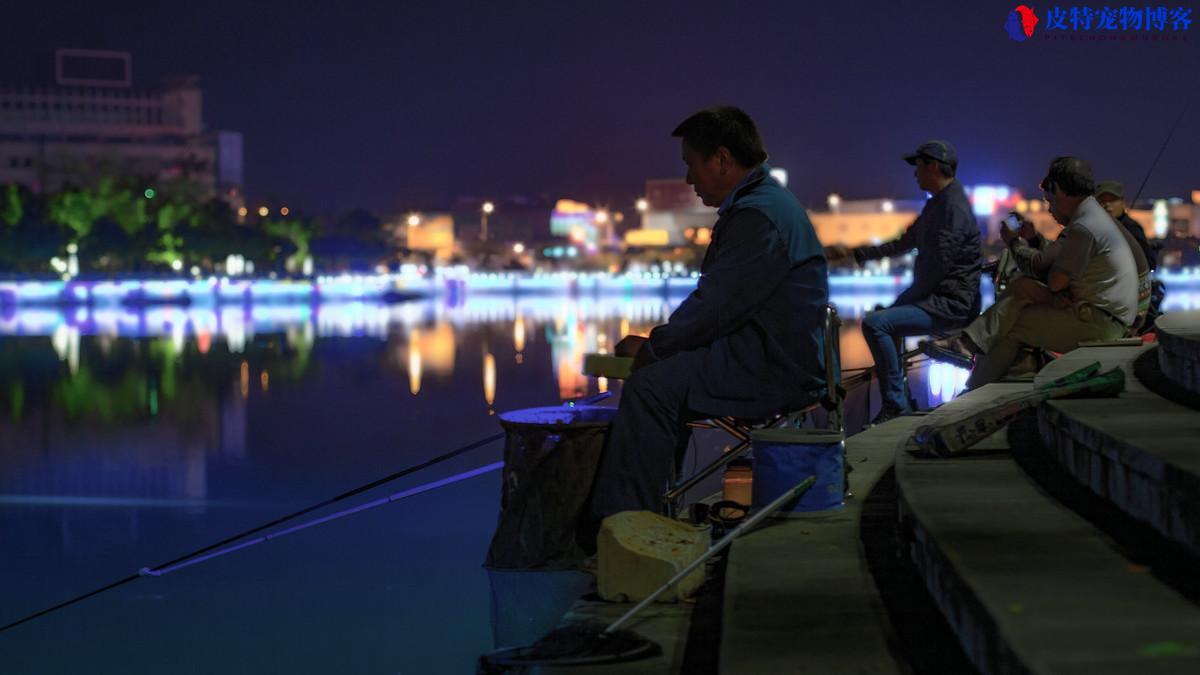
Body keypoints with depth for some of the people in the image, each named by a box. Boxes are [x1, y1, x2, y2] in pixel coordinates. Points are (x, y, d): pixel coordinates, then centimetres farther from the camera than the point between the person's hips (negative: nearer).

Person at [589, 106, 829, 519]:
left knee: (652, 385, -22)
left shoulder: (758, 215, -18)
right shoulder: (760, 203, 18)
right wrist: (661, 341, 10)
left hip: (774, 370, -12)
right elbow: (713, 298, 21)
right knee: (660, 377, 18)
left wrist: (653, 346, -9)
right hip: (765, 356, 12)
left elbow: (717, 308, -22)